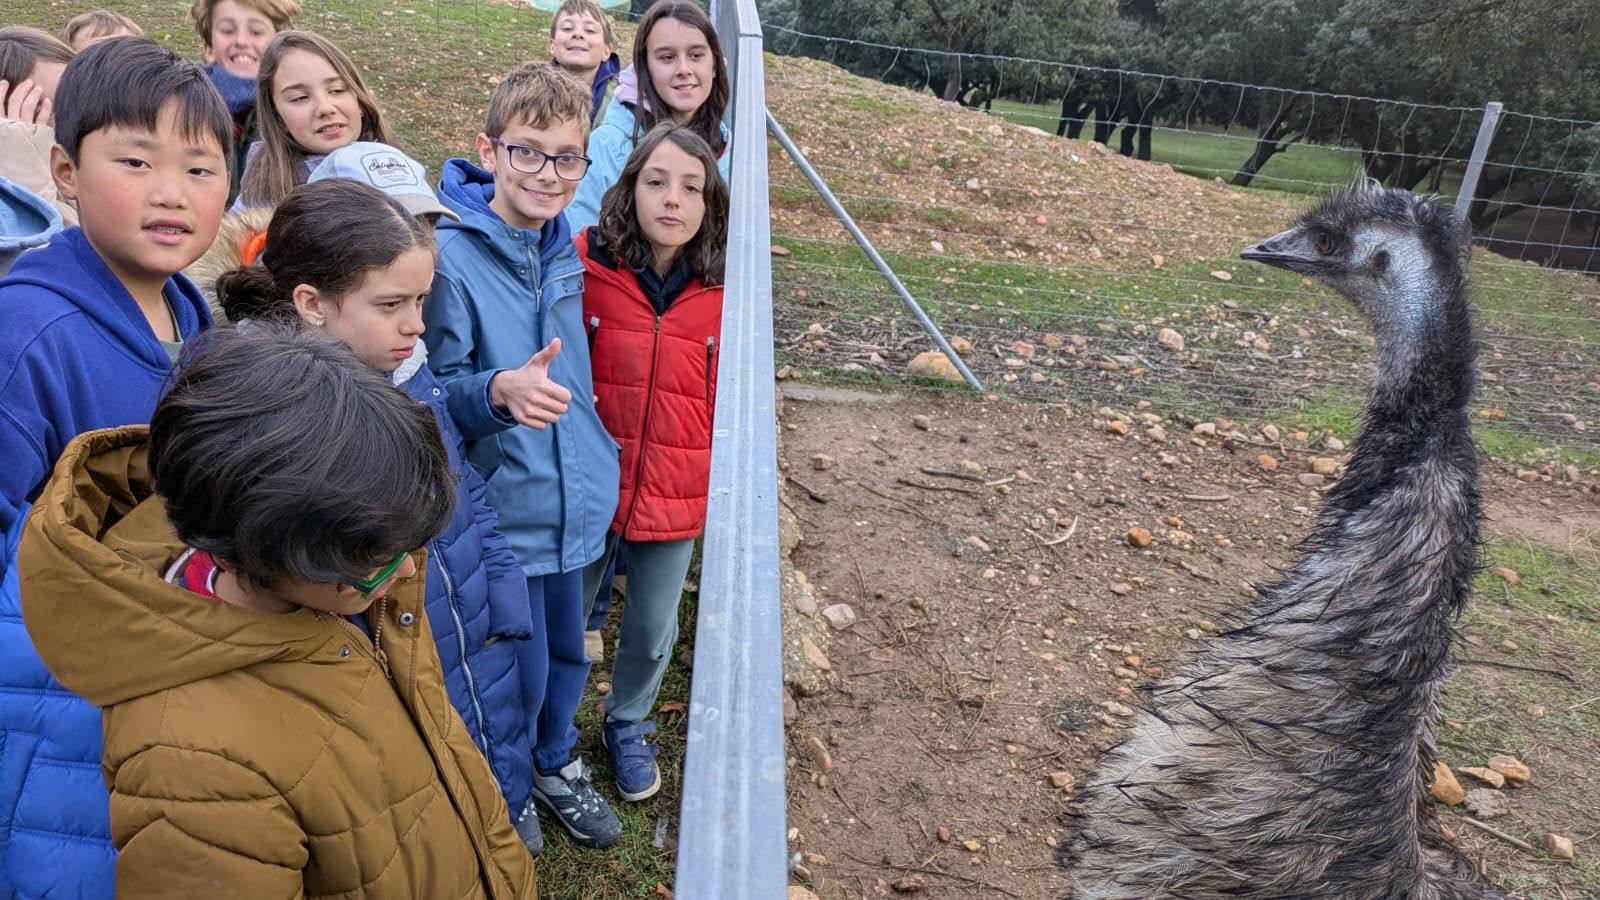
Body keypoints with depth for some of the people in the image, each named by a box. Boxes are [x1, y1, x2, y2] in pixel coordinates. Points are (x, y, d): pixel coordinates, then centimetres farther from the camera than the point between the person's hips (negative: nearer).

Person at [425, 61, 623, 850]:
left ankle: (554, 763, 48)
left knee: (565, 655, 21)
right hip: (499, 511, -6)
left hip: (571, 502, 6)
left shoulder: (562, 251, 3)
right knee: (516, 674, 9)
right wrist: (499, 391, -34)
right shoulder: (450, 256, -18)